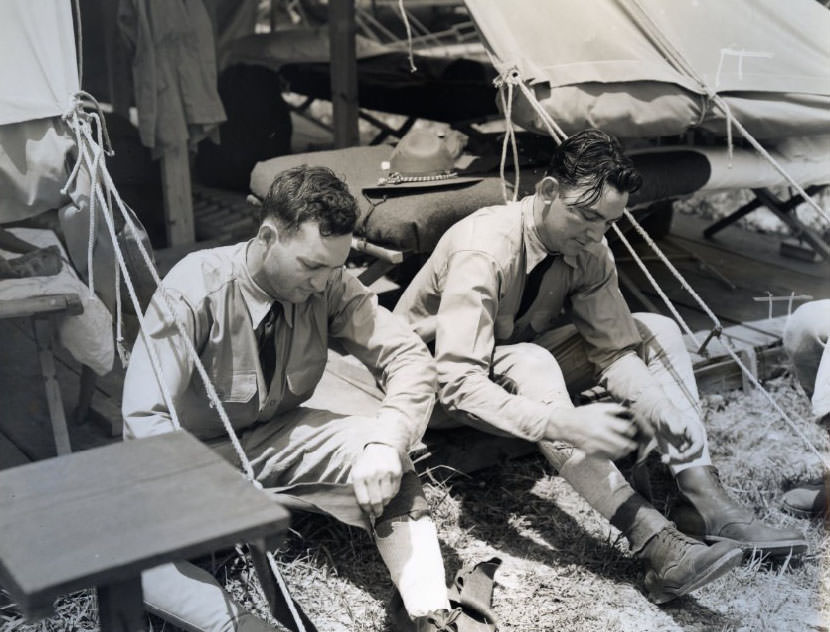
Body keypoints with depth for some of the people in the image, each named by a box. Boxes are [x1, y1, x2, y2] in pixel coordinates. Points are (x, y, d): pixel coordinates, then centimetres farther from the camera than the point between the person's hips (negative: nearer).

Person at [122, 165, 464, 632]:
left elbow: (409, 356, -16)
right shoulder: (195, 290, -26)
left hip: (278, 435, 3)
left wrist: (386, 442, -35)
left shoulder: (328, 284, -15)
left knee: (387, 465, -25)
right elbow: (144, 418, -30)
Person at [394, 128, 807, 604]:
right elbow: (459, 384, -40)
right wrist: (566, 425, -51)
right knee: (530, 365, -39)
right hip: (434, 384, -6)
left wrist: (651, 399, -28)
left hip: (524, 364, 7)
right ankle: (653, 540, -40)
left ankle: (704, 500, -19)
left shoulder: (587, 250, -12)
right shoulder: (483, 250, -33)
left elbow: (615, 348, -7)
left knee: (658, 331, -7)